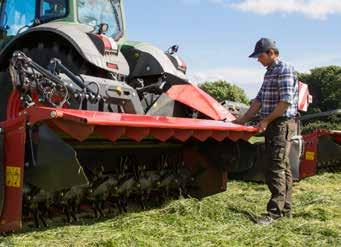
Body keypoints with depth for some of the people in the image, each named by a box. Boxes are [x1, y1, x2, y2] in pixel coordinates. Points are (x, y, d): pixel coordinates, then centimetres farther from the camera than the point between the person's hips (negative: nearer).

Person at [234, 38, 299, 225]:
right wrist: (244, 120, 12)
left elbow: (286, 101, -20)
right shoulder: (269, 72, 18)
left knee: (276, 168, -11)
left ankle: (275, 212, -8)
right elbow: (259, 100, 18)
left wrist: (266, 120, -15)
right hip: (271, 125, 9)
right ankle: (285, 209, 19)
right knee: (282, 167, 12)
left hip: (282, 124, -9)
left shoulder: (285, 70, -11)